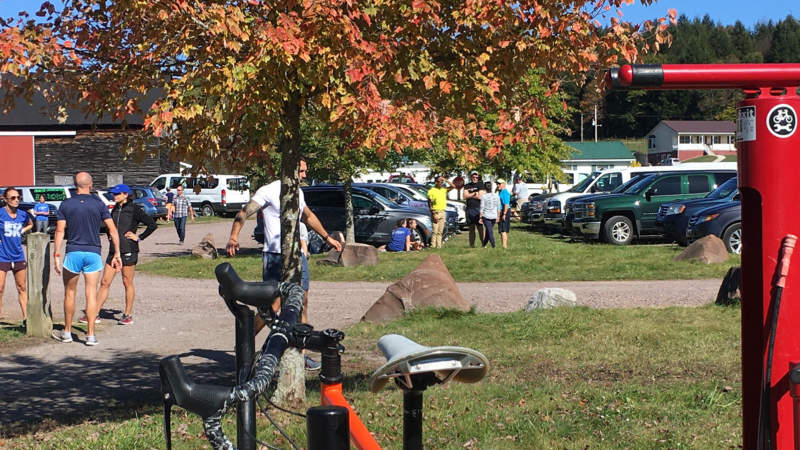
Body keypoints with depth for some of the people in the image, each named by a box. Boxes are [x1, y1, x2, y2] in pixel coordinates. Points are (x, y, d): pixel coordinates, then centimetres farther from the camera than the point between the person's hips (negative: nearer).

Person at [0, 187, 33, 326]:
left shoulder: (23, 215, 5)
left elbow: (30, 224, 26)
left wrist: (22, 231, 8)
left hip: (18, 256, 5)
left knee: (22, 288, 9)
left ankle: (26, 318, 15)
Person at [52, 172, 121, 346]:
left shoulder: (66, 205, 1)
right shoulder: (99, 204, 1)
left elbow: (60, 231, -4)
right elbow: (113, 230, -2)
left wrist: (56, 255, 0)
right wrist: (117, 254, 3)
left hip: (73, 253, 0)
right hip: (93, 253, 0)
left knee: (69, 293, 13)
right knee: (91, 294, 2)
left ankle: (67, 332, 21)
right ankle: (91, 335, -1)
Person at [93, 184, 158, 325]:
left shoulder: (134, 209, -7)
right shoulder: (115, 210, 13)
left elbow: (152, 225, -11)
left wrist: (139, 238, -10)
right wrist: (110, 236, 16)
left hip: (128, 251, -6)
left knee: (127, 283, 2)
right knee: (104, 282, 4)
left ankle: (128, 315, 11)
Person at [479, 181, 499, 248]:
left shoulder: (483, 196, -11)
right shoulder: (496, 196, 0)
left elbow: (482, 208, -9)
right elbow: (498, 207, 4)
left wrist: (480, 217, -2)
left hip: (486, 216, -4)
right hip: (494, 216, 4)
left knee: (490, 231, -1)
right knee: (488, 230, 17)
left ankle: (493, 246, -7)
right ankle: (484, 244, 30)